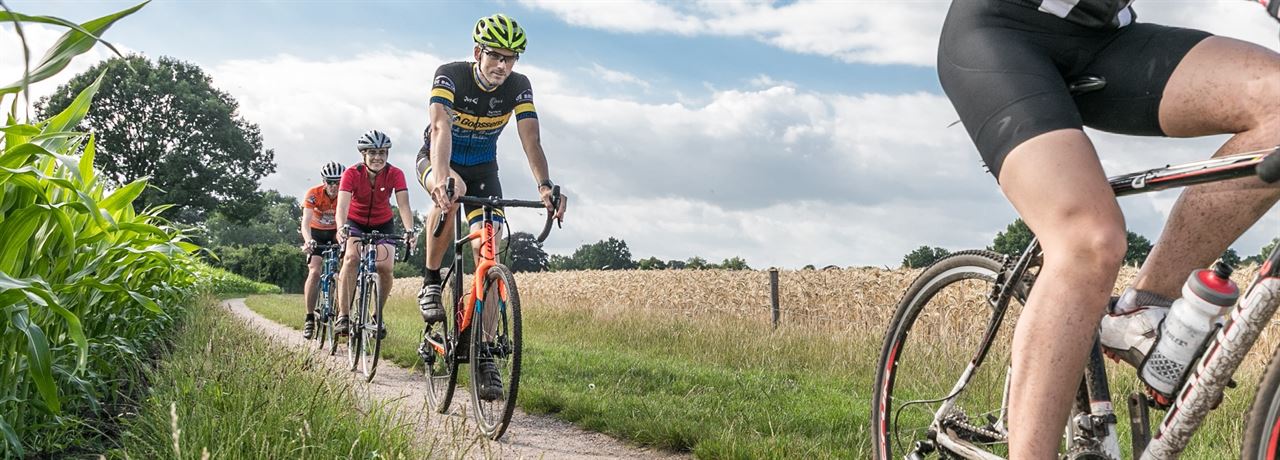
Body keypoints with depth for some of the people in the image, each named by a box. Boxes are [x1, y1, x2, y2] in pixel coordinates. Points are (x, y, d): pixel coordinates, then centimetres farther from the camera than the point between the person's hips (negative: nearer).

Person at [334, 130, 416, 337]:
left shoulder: (395, 174, -21)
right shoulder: (352, 173, -24)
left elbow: (403, 205, -31)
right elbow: (343, 204, -35)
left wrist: (409, 230, -48)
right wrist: (342, 228, -54)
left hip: (383, 224, 1)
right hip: (355, 223, -1)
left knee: (385, 268, -17)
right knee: (351, 258, -27)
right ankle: (343, 316, -27)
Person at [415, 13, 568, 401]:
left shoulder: (518, 86, -18)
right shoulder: (450, 75, -26)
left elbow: (531, 140, -28)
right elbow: (441, 127, -42)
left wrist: (545, 187, -47)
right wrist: (442, 176, -60)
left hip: (482, 167, 3)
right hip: (437, 159, -2)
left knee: (487, 252, -12)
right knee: (451, 193, -40)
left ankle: (485, 357, -8)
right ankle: (431, 281, -18)